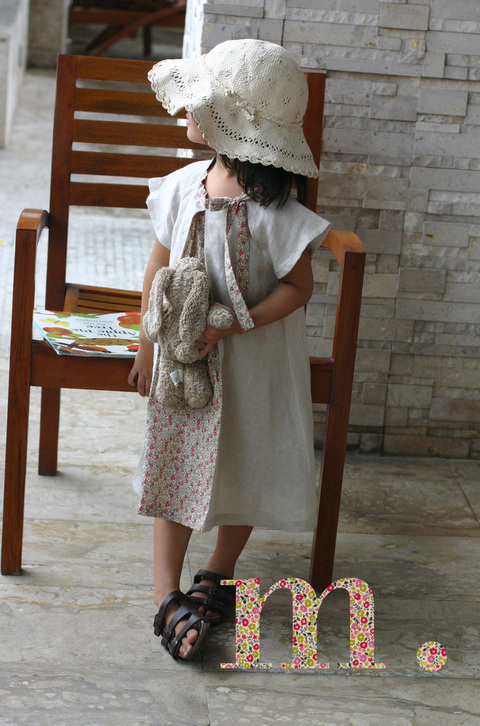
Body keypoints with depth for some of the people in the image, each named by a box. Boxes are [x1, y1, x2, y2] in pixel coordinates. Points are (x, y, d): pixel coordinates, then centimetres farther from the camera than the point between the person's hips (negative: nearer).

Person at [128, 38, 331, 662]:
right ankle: (167, 598, 3)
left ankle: (220, 574, 30)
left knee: (245, 466, 9)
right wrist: (149, 344, 5)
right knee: (173, 463, 0)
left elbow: (298, 287, -14)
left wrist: (231, 325, -23)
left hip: (253, 360, -3)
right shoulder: (182, 187, -4)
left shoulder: (275, 209, -18)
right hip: (184, 356, 3)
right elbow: (160, 267, 5)